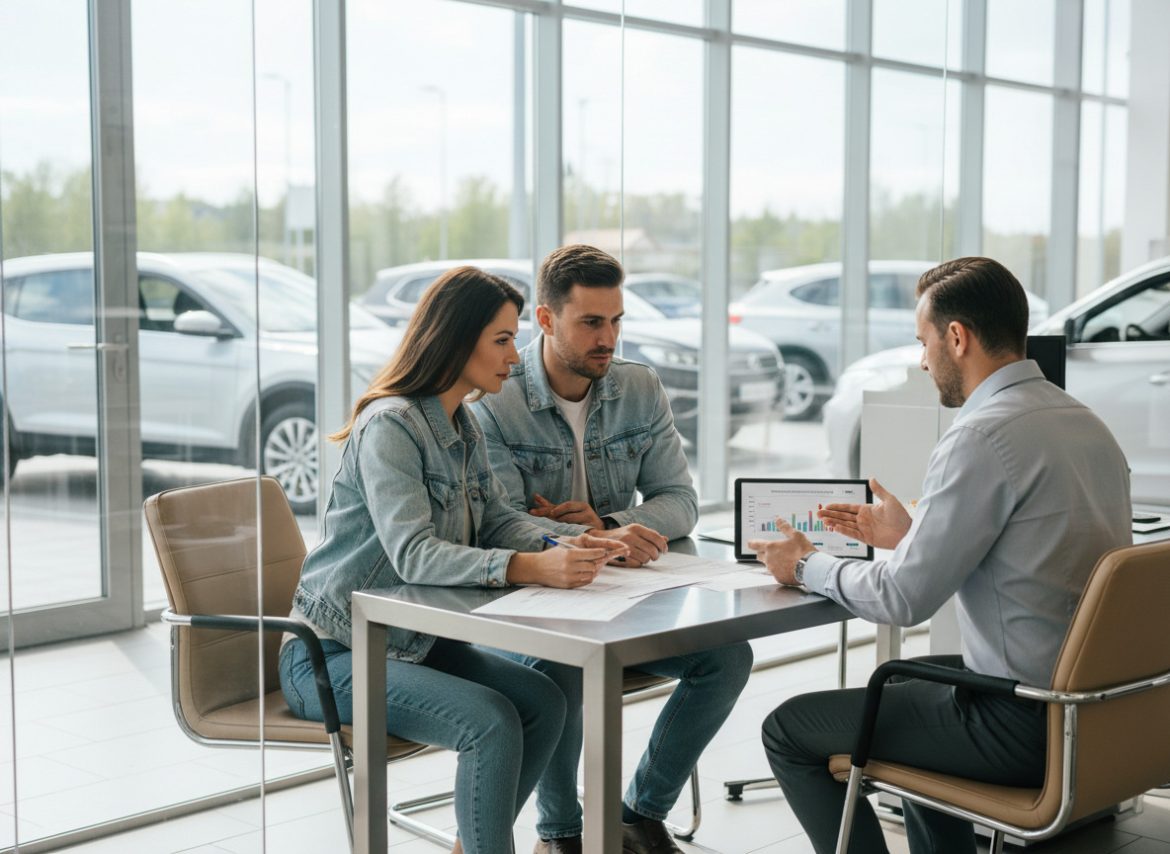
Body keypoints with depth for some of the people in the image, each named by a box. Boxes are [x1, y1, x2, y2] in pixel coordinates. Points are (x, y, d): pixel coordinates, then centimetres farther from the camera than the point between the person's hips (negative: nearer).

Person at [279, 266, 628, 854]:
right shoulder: (390, 426, -21)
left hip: (411, 643, 9)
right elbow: (412, 555, -31)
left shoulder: (463, 427, 9)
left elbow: (498, 522, 5)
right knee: (492, 723, -24)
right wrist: (533, 569, -43)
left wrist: (568, 544, -16)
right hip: (332, 656, -9)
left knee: (543, 701, -6)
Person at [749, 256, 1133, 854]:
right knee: (911, 678, 35)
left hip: (1024, 728, -9)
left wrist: (806, 567, 0)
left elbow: (904, 599, -16)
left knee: (788, 731, 2)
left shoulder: (983, 436, -20)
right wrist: (911, 535, 21)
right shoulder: (1087, 424, 7)